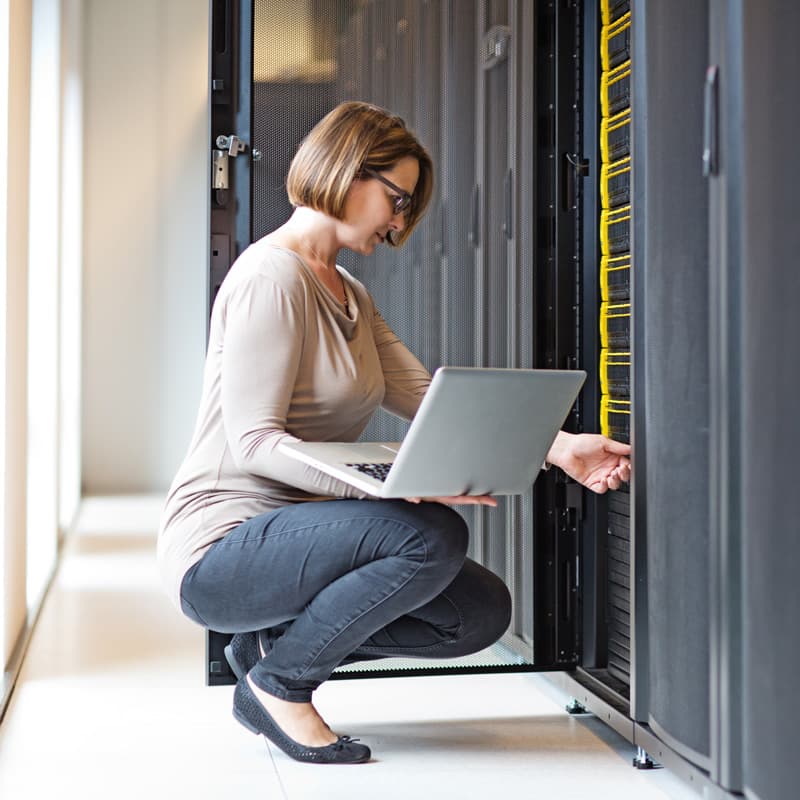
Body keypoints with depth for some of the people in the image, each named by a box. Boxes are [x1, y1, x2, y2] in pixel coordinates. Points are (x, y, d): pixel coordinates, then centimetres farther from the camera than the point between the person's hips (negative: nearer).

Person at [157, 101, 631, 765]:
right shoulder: (271, 276, -14)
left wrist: (558, 447, -6)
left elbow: (431, 399, 5)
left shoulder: (350, 295, 16)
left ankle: (275, 641, 9)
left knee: (483, 612, -3)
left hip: (288, 533, 9)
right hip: (221, 551, -9)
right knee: (434, 536, -28)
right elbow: (253, 441, -22)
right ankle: (278, 682, -7)